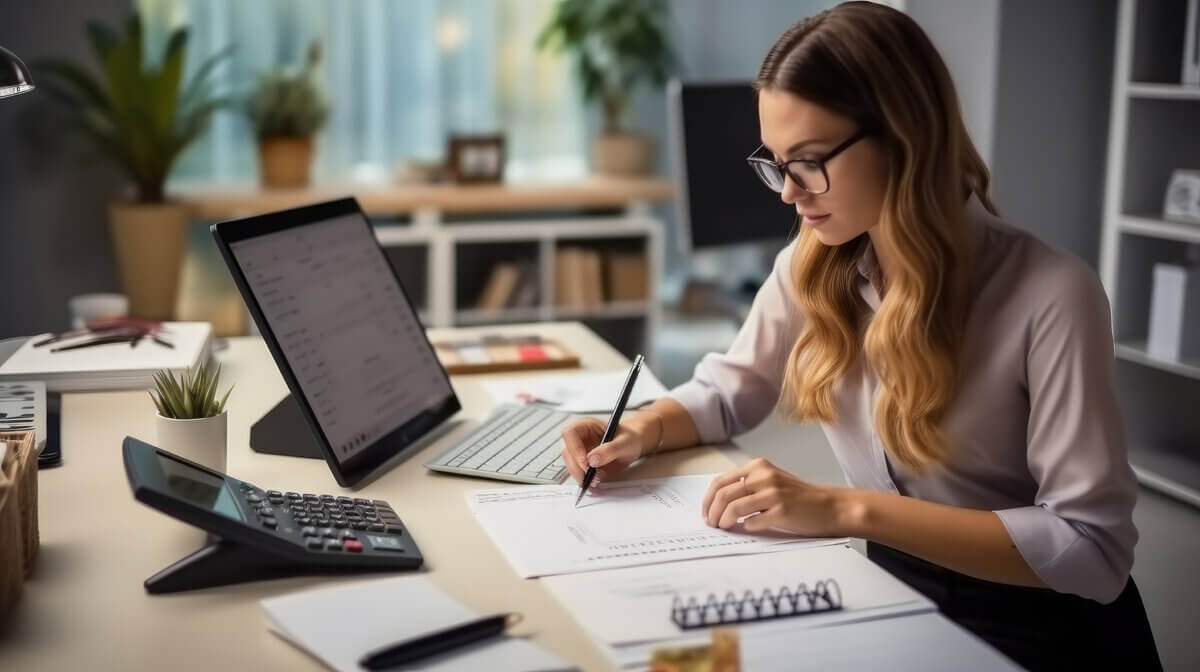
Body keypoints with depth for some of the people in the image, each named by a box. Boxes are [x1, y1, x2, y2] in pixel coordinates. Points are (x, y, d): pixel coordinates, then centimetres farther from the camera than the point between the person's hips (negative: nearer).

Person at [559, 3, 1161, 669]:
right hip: (897, 595, 5)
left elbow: (1093, 546, -24)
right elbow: (729, 390, 13)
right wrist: (643, 430, -9)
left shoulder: (1050, 295, -21)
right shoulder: (812, 266, -4)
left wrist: (847, 510, -29)